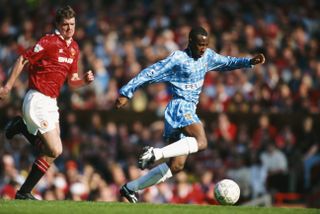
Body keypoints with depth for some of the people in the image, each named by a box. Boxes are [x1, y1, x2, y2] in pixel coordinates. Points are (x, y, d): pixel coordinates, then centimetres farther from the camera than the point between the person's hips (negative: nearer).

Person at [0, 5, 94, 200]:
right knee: (54, 150, -11)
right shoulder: (49, 42, -13)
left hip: (51, 103, 8)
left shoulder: (74, 48, 12)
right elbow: (23, 60, -9)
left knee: (50, 150, 6)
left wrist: (85, 80, -3)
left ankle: (22, 126, 20)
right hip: (37, 101, -8)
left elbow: (72, 81, 17)